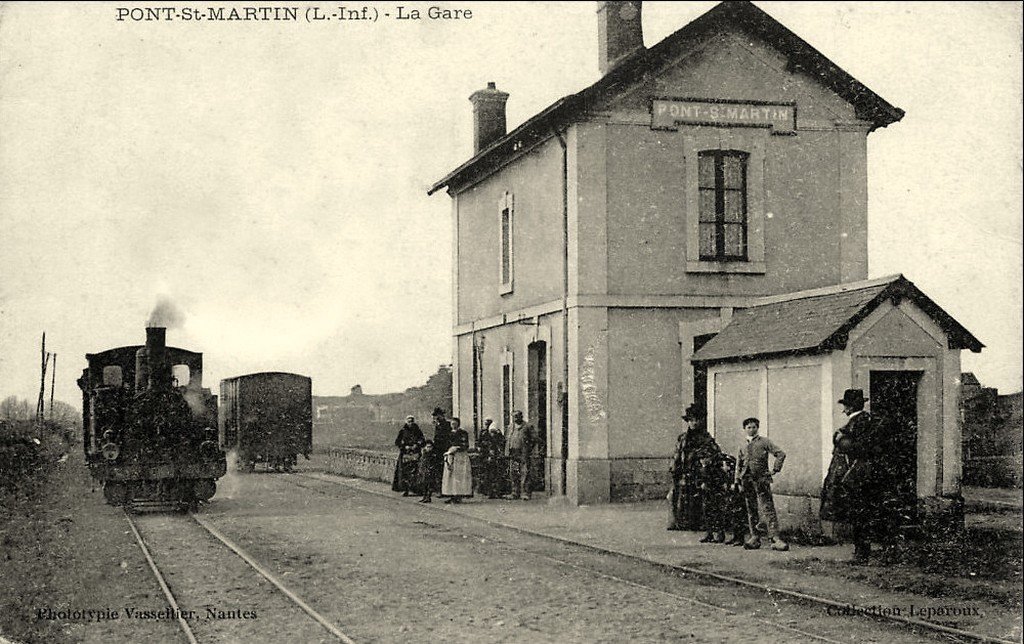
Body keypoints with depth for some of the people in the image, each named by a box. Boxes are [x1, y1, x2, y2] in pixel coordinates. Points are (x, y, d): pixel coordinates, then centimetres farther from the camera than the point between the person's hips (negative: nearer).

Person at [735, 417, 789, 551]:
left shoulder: (764, 442, 4)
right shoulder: (743, 447, 18)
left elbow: (781, 454, -1)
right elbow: (738, 466, 20)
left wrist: (774, 470, -6)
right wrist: (738, 482, 12)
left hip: (761, 480, -5)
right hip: (747, 481, 5)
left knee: (768, 509, -12)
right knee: (751, 510, 6)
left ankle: (775, 538, -17)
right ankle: (754, 538, 10)